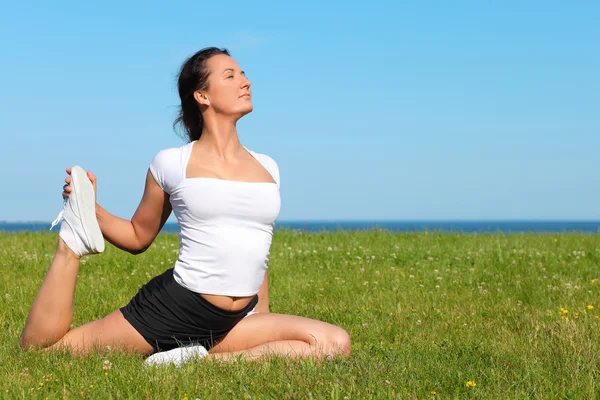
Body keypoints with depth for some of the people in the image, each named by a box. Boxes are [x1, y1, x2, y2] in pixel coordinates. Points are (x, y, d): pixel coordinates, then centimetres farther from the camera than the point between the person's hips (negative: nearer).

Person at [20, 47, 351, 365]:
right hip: (172, 304, -4)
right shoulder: (172, 164, 0)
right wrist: (90, 212, -5)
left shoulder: (267, 168, 11)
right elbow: (138, 238, 12)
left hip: (237, 323, 4)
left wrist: (265, 326, 20)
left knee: (336, 343, -21)